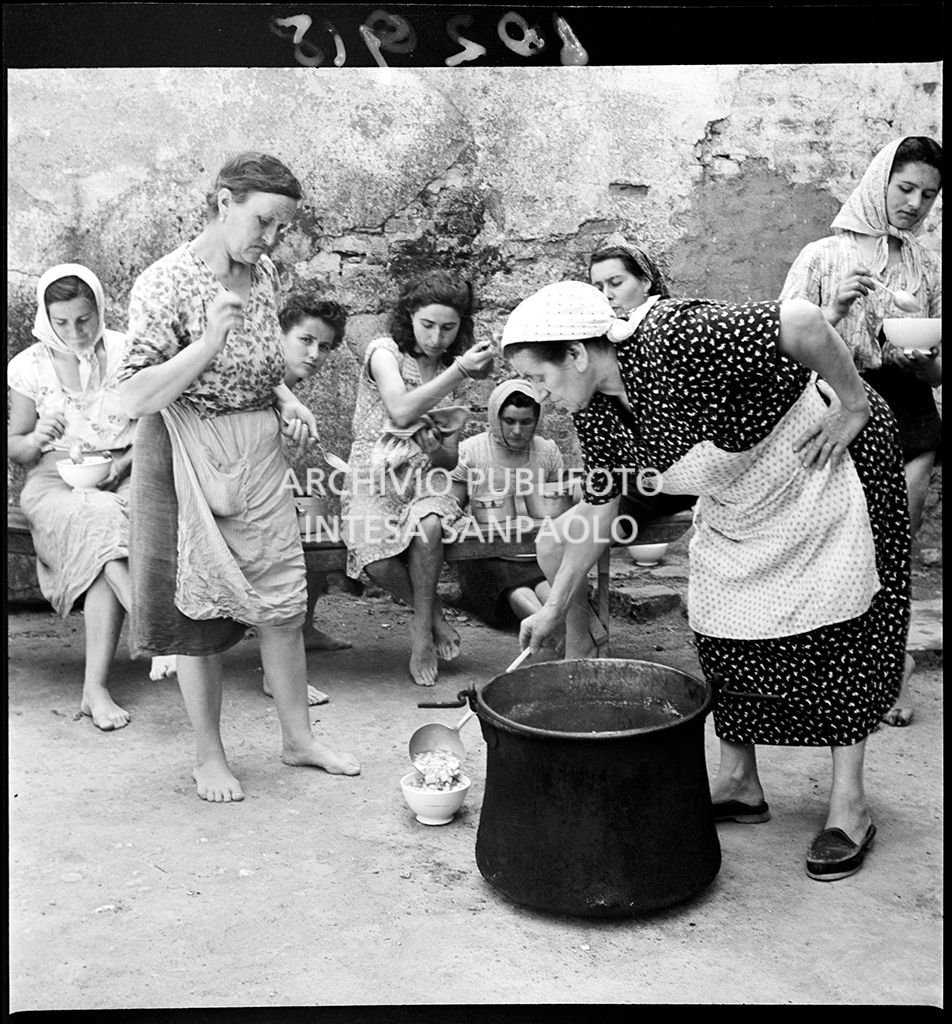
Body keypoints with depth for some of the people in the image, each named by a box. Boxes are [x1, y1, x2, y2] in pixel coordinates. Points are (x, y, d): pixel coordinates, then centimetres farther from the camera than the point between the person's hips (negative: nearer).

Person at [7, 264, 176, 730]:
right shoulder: (29, 366, 5)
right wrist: (35, 441, -14)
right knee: (104, 519, -36)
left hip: (124, 475, 0)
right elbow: (14, 447, 9)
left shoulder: (126, 354, 4)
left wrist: (121, 464, -13)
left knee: (102, 546, -32)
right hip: (56, 482, 0)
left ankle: (95, 688, -32)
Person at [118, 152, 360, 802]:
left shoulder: (265, 273, 6)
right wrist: (210, 339, -29)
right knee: (201, 611, 5)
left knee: (284, 601, 10)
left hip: (261, 456, 6)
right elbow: (137, 398, -21)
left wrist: (286, 398, 1)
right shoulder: (165, 283, -15)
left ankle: (298, 737, 27)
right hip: (192, 461, -6)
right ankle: (210, 757, 23)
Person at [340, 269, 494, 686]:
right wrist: (459, 372, -26)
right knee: (377, 559, -30)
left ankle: (422, 629, -11)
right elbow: (401, 412, -23)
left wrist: (437, 450, -14)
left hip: (425, 479, 3)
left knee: (428, 529, -34)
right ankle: (431, 609, 3)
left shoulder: (455, 371, 10)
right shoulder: (384, 351, -3)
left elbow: (451, 458, 10)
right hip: (373, 480, -2)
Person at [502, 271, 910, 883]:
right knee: (723, 633, 5)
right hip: (738, 506, 8)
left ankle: (850, 807, 9)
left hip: (828, 463, -7)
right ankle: (739, 784, 20)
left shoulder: (675, 343, -34)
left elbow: (803, 322, -36)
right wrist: (555, 609, 5)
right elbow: (597, 510, 2)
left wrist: (855, 404, -24)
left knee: (837, 632, -2)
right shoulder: (598, 411, -8)